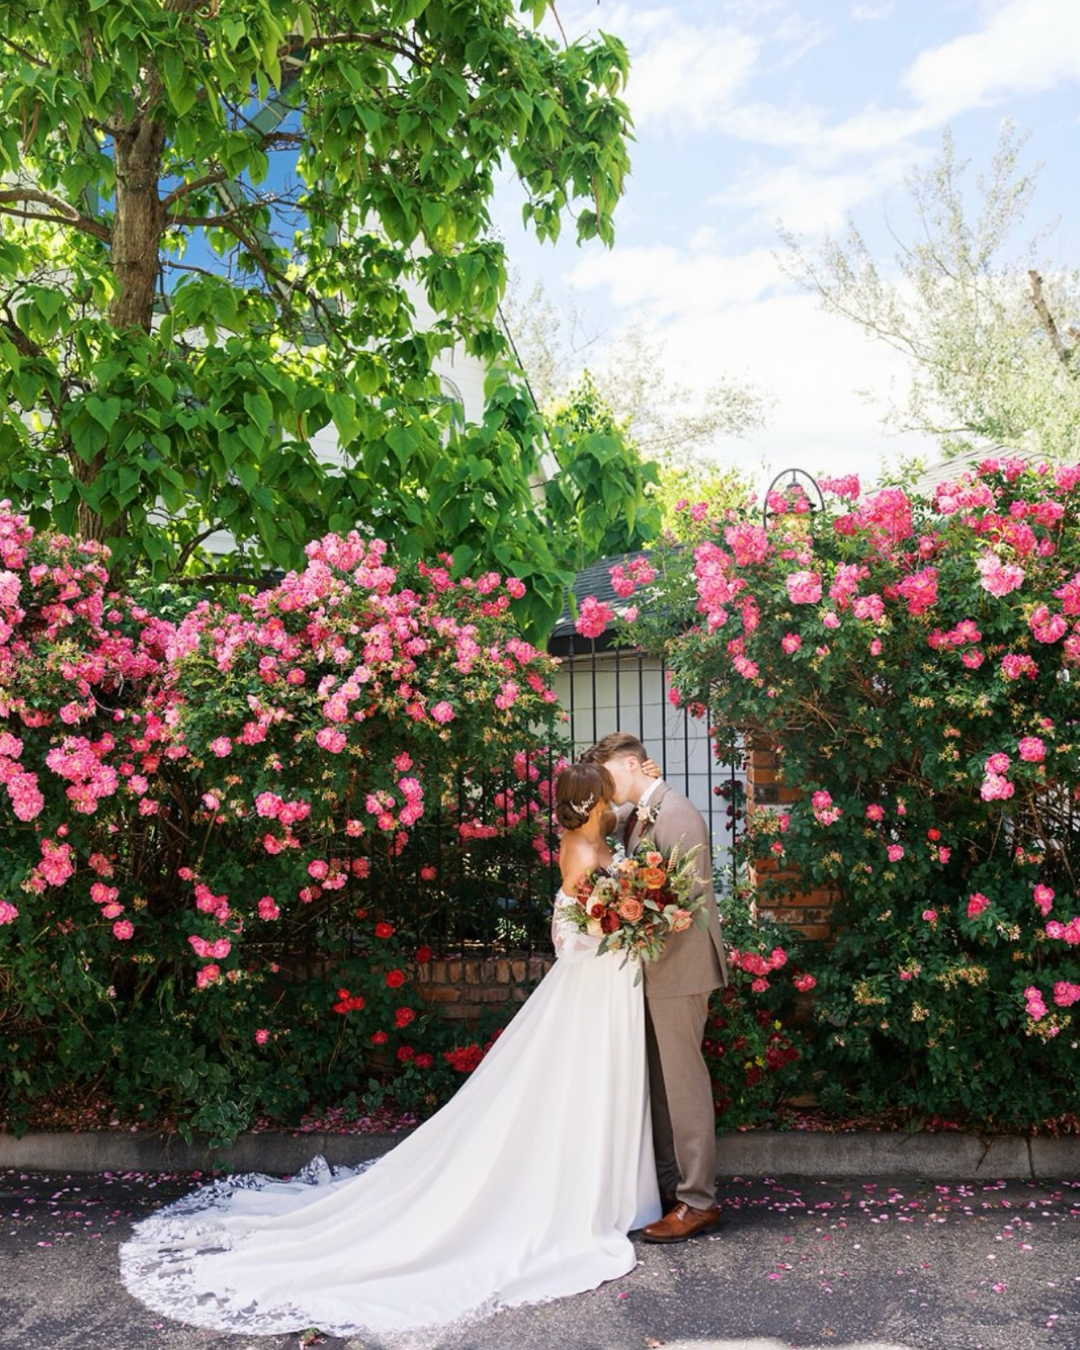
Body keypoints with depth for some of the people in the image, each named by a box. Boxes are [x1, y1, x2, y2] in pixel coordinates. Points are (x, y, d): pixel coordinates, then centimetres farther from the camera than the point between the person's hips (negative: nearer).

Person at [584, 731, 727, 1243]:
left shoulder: (676, 813, -16)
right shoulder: (638, 818, 14)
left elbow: (689, 896, -20)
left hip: (677, 968, -10)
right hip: (652, 969, 10)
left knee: (682, 1081, -2)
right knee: (658, 1082, 16)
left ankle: (697, 1201, 8)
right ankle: (668, 1186, 27)